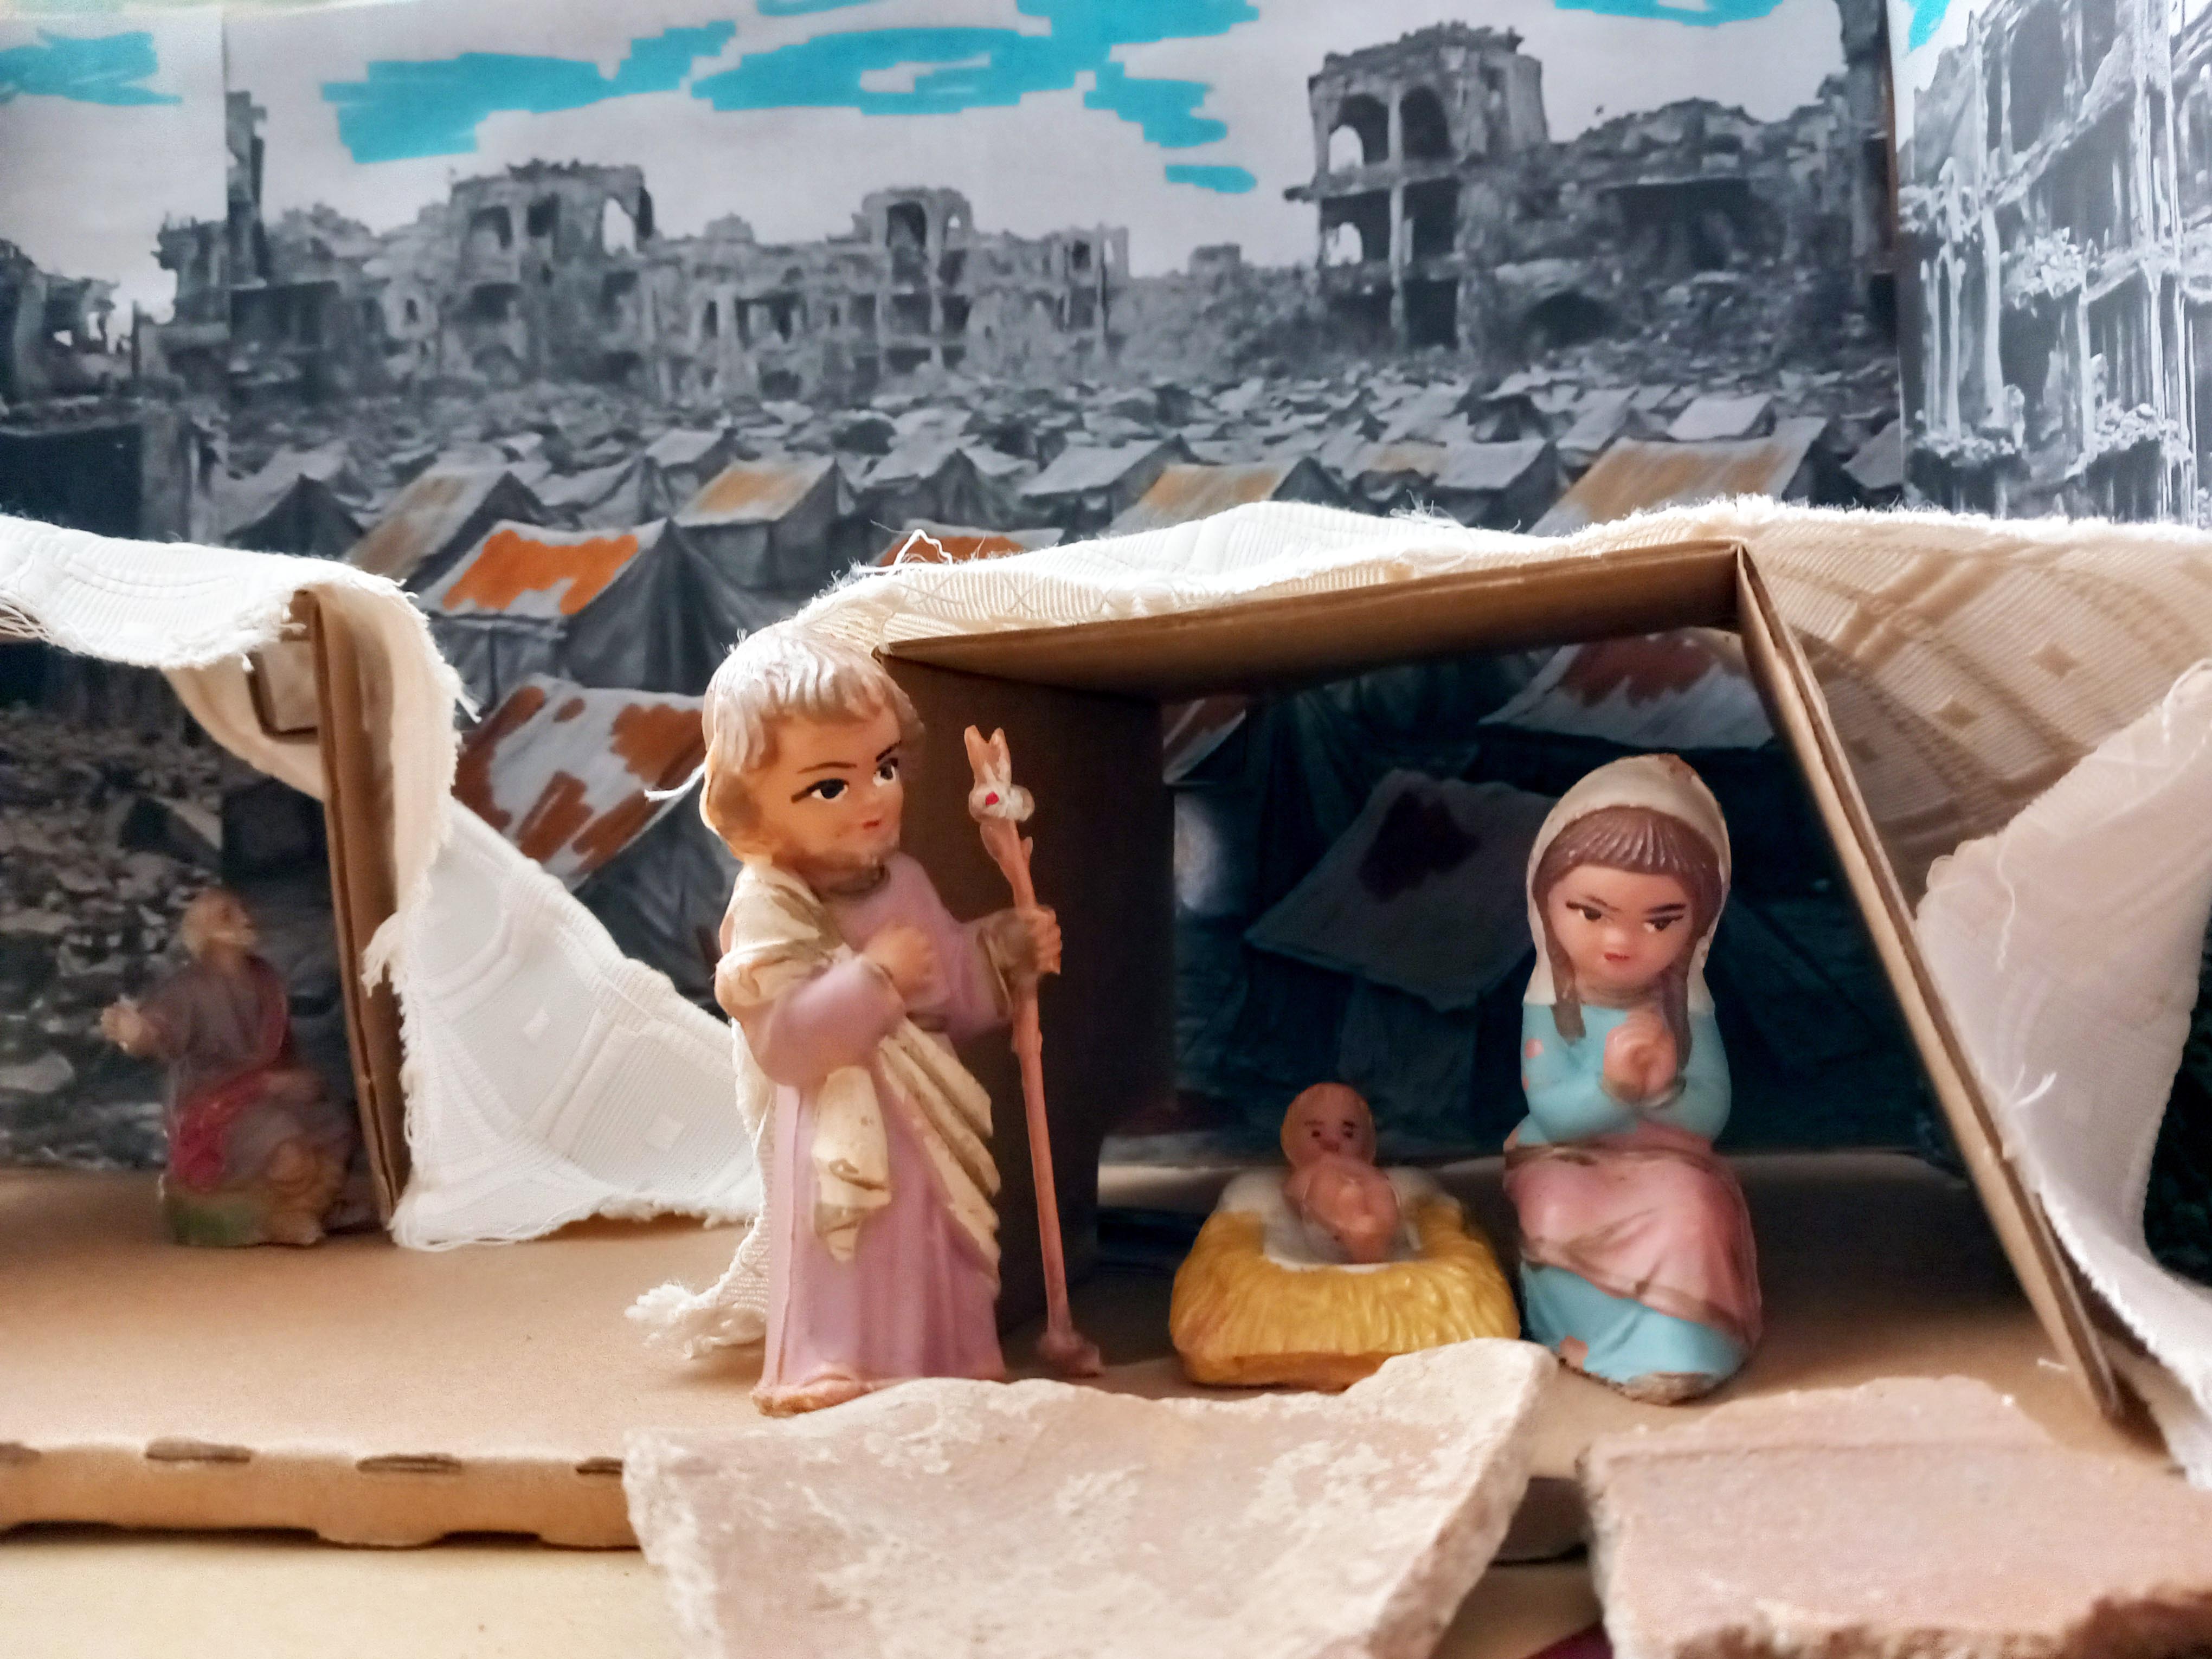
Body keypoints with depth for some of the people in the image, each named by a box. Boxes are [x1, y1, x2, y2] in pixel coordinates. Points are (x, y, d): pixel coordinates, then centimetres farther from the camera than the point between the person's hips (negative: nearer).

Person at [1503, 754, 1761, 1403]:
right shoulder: (1550, 1004, -14)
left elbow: (1709, 1114, -10)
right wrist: (1612, 1085, -38)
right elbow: (1549, 1114, -19)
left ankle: (1676, 1344, -15)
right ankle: (1627, 1340, -15)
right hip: (1566, 1166, -1)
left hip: (1665, 1165, 1)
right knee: (1558, 1215, -29)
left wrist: (1664, 1086, -31)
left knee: (1690, 1211, -27)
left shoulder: (1687, 1006, -9)